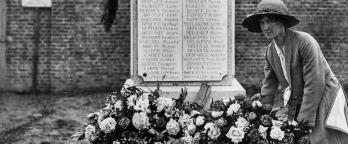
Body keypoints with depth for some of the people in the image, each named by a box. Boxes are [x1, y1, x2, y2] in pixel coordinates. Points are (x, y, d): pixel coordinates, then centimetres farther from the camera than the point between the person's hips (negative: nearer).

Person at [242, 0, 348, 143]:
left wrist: (304, 121, -21)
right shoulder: (270, 51, 1)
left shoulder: (305, 41, -21)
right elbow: (269, 86, 7)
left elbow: (315, 84, -22)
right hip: (295, 102, 6)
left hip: (323, 98, -6)